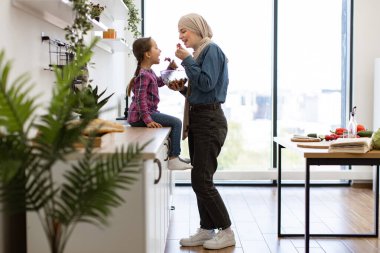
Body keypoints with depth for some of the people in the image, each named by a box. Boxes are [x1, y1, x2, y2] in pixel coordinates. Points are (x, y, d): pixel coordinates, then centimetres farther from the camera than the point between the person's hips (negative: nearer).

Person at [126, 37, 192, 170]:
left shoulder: (149, 72, 13)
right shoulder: (143, 75, -20)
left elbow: (159, 82, 32)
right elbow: (140, 99, -25)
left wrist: (171, 67, 20)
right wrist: (148, 120, -31)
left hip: (149, 112, 11)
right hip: (139, 116, -11)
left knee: (174, 123, 26)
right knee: (176, 122, -16)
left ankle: (174, 155, 34)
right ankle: (173, 159, -13)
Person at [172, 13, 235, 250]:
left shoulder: (211, 49, -9)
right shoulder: (200, 52, 17)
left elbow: (206, 83, -21)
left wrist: (186, 60, -14)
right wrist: (182, 89, 7)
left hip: (209, 120, -9)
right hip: (198, 118, 9)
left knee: (202, 180, -8)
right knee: (201, 179, 10)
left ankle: (226, 232, 2)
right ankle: (206, 230, 19)